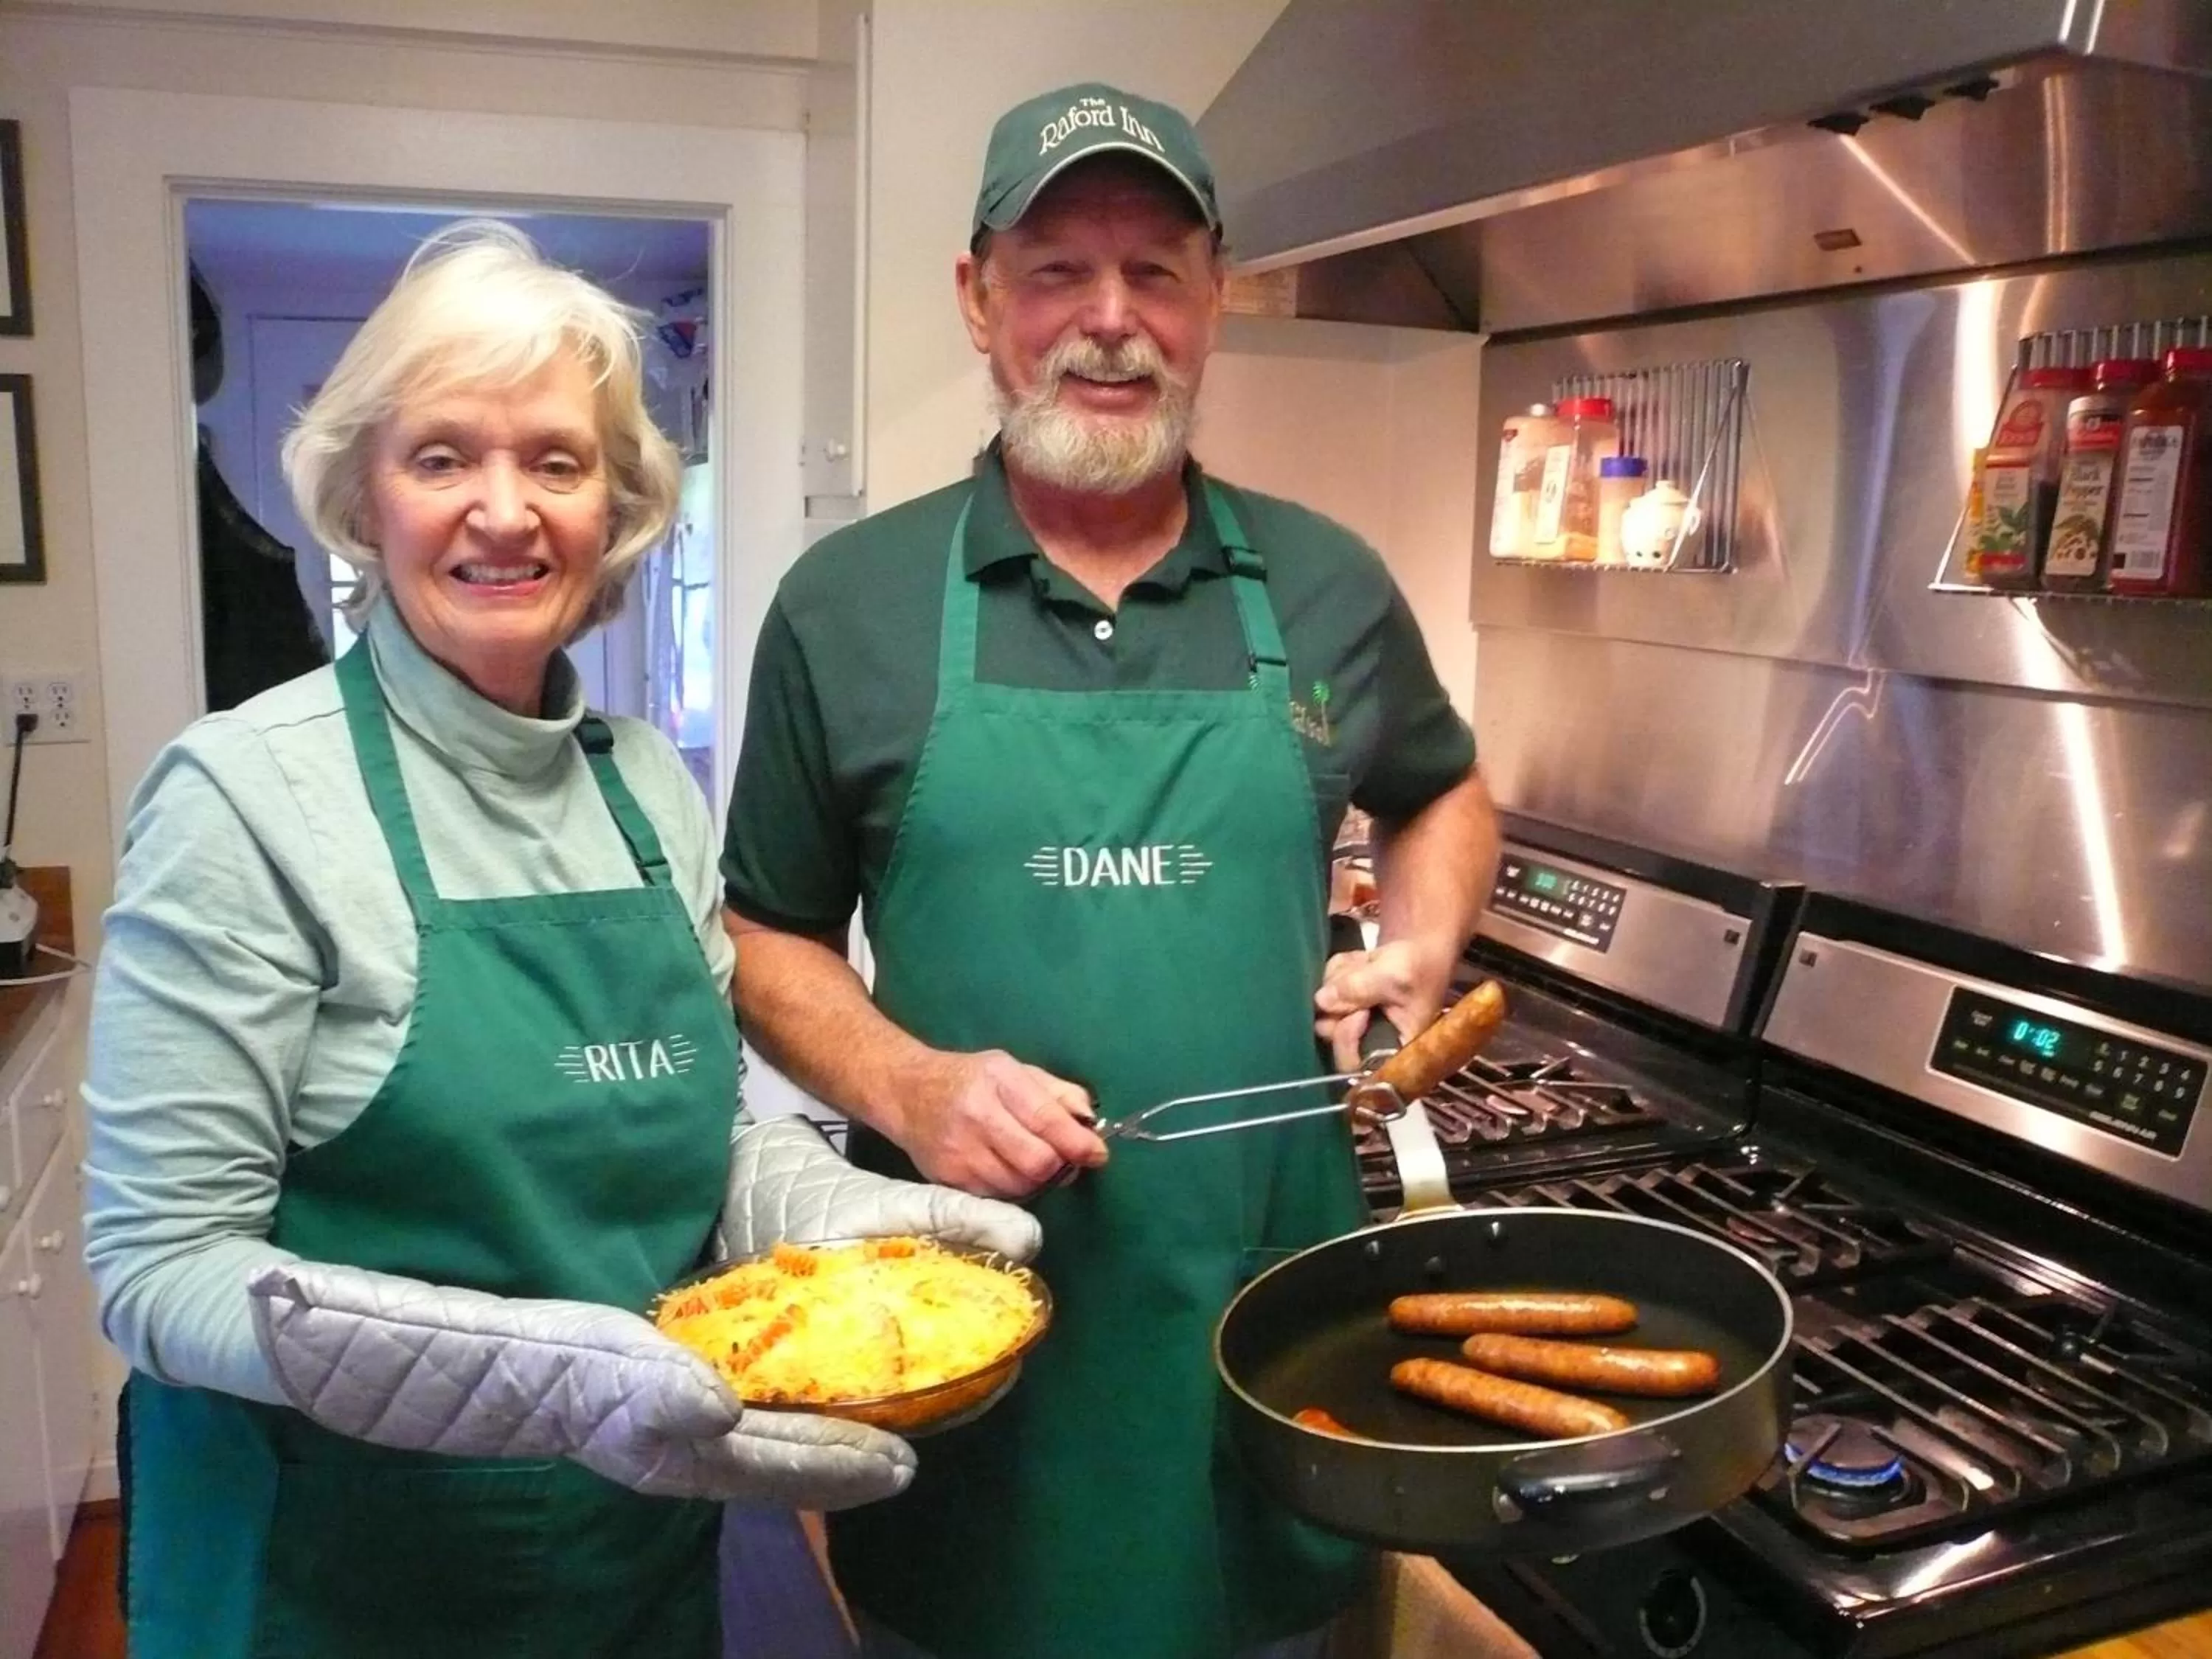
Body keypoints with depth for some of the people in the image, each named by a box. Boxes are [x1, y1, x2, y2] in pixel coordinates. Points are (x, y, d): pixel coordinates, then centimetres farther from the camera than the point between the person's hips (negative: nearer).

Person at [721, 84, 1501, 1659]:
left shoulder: (1330, 587, 1)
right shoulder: (847, 602, -4)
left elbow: (1447, 794, 19)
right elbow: (768, 937, 3)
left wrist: (1419, 953, 1)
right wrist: (908, 1085, -14)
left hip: (1270, 1304, 2)